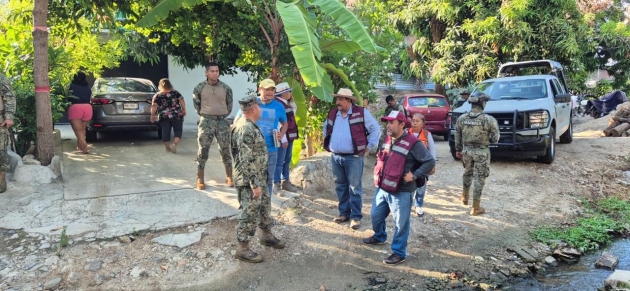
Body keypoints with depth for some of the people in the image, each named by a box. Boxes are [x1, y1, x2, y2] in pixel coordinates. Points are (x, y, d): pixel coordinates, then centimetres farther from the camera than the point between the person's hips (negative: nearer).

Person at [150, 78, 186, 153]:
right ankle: (174, 144, -18)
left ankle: (167, 148, 13)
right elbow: (182, 101, -4)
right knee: (178, 131, 4)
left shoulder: (157, 95, 4)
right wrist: (184, 110, 0)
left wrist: (153, 115, -5)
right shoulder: (175, 92, 5)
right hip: (177, 116, -1)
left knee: (165, 132, 8)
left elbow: (154, 106, -6)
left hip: (163, 117, 1)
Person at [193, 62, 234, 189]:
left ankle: (229, 177, 18)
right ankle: (200, 179, 10)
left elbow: (229, 104, 12)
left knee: (225, 150, 6)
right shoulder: (199, 88, -1)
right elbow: (196, 103, 10)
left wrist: (223, 115, 9)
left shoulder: (226, 88, 2)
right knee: (203, 150, 2)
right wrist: (203, 115, 7)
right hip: (206, 122, -1)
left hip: (222, 122, 1)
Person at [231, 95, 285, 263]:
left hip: (259, 178, 10)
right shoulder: (245, 129, -23)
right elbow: (246, 161, -26)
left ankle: (267, 236, 40)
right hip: (249, 181, -10)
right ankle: (243, 249, 11)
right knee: (249, 213, -1)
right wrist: (255, 184, -24)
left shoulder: (250, 126, 10)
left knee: (265, 206, 22)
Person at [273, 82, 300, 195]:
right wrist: (283, 138, -24)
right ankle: (276, 185, 1)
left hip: (289, 136, 10)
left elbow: (294, 112, 29)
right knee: (279, 162, -5)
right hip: (283, 138, -10)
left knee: (287, 160, 16)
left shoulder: (286, 103, 12)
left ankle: (285, 182, 26)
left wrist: (292, 102, 13)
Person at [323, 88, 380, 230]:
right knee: (340, 187, 13)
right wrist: (328, 144, 18)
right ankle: (344, 213, 26)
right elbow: (326, 128, 26)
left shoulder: (361, 113, -9)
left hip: (353, 157, -5)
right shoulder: (332, 114, 7)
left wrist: (369, 146, -4)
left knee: (354, 188, -1)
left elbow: (375, 129, -2)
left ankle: (356, 216, 8)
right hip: (336, 157, 6)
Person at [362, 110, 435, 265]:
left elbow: (430, 161, -14)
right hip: (382, 188, 8)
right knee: (376, 215, 22)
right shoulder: (386, 139, 9)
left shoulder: (412, 143, -16)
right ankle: (379, 237, 48)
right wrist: (377, 172, 16)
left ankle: (399, 253, 17)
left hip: (401, 192, -8)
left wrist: (414, 176, -17)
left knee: (400, 224, 3)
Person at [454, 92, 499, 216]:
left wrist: (458, 150, 18)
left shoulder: (461, 118, -5)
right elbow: (495, 139, -10)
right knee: (479, 179, 6)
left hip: (466, 150, 4)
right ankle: (475, 208, 12)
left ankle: (464, 197, 43)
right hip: (482, 152, -4)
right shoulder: (489, 120, -16)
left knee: (467, 174, 27)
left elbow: (457, 136, 5)